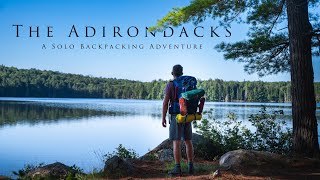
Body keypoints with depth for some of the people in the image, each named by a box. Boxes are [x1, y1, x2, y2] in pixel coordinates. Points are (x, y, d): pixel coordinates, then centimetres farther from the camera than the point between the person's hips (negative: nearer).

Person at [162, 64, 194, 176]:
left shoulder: (169, 85, -6)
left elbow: (165, 103, -13)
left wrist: (163, 118, -7)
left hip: (176, 116, -5)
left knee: (176, 142, -4)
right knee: (188, 141, 10)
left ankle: (177, 168, -7)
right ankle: (190, 167, 8)